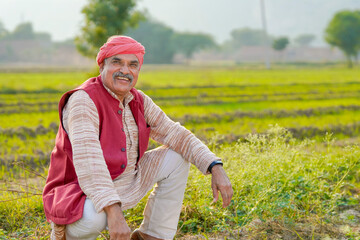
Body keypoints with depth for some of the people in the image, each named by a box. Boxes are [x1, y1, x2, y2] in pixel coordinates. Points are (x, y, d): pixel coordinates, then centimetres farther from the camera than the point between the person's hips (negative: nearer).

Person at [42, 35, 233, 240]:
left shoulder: (138, 101, 2)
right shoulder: (83, 101, -22)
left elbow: (175, 134, 3)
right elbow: (87, 160, -35)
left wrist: (216, 168, -11)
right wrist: (113, 211, -46)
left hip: (125, 187, 8)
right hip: (83, 195, -8)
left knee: (177, 157, 3)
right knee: (94, 217, -41)